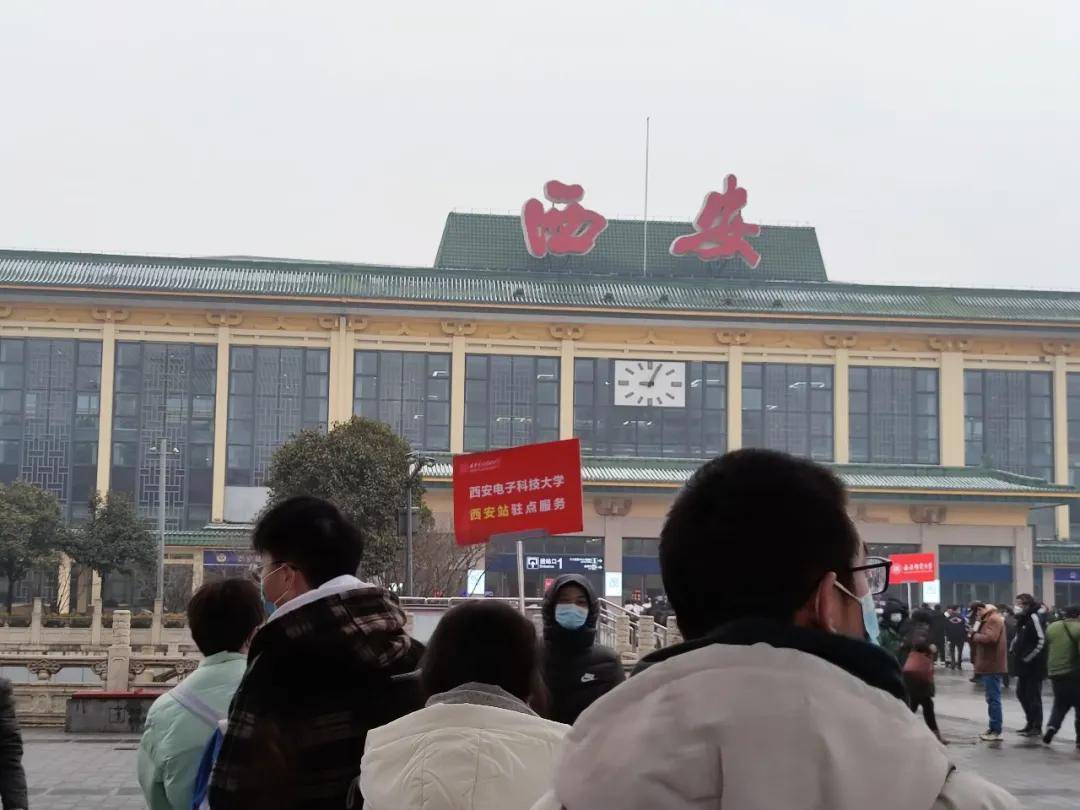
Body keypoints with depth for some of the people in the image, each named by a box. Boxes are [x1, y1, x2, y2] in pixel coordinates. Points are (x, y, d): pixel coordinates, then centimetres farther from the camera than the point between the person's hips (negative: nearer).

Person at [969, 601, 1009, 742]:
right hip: (987, 665, 11)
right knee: (992, 698, 15)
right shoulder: (987, 619, 19)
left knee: (993, 698, -8)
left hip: (992, 666, -11)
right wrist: (975, 633, 0)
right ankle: (993, 728, 23)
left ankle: (996, 731, -7)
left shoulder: (994, 619, -14)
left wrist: (974, 635, -13)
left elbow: (990, 638, -25)